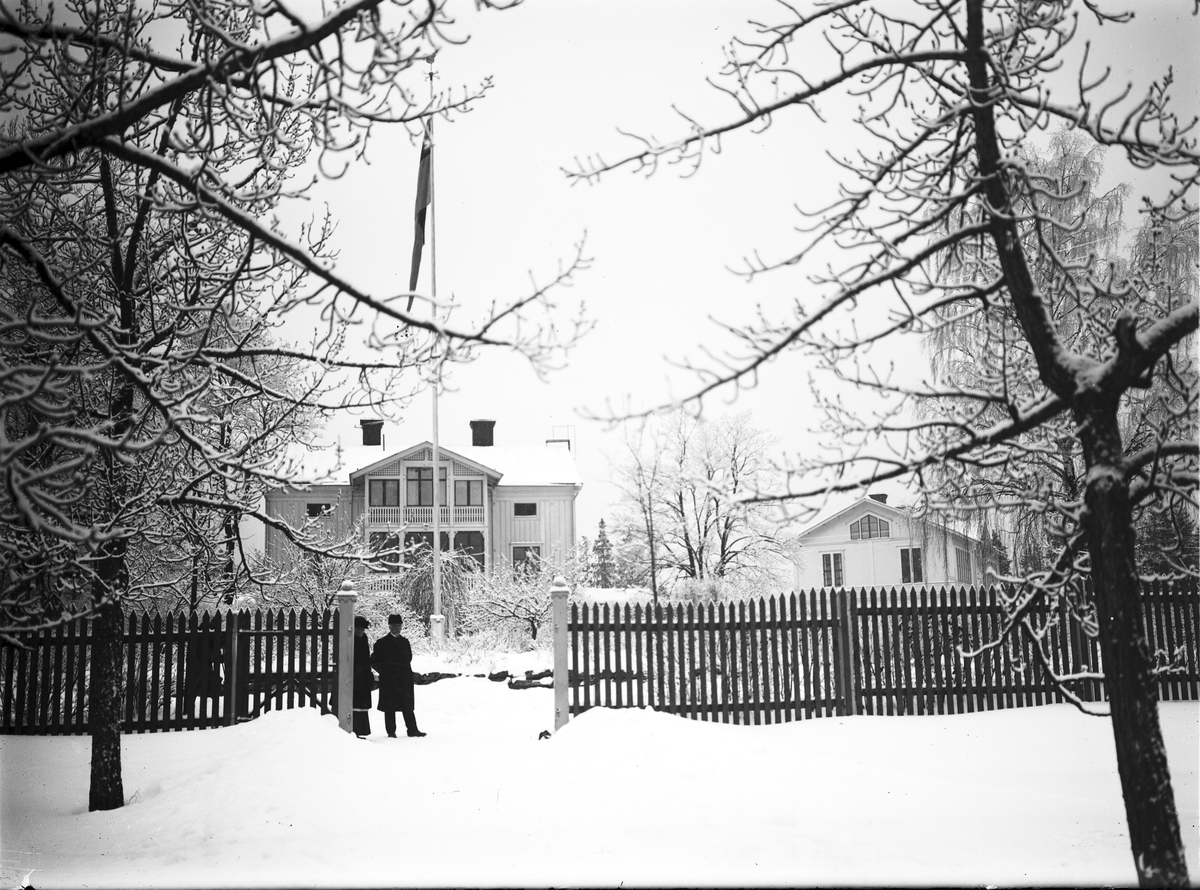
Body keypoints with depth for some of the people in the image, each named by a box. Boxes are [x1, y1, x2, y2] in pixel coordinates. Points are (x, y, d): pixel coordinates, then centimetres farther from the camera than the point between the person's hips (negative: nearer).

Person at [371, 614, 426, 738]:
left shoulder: (404, 642, 13)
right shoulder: (382, 643, -1)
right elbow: (374, 661, 0)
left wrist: (406, 672, 7)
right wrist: (384, 671, -3)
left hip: (404, 679, 4)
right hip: (388, 681, -4)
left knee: (407, 706, 4)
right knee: (389, 707, 1)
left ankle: (412, 730, 6)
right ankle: (391, 732, 8)